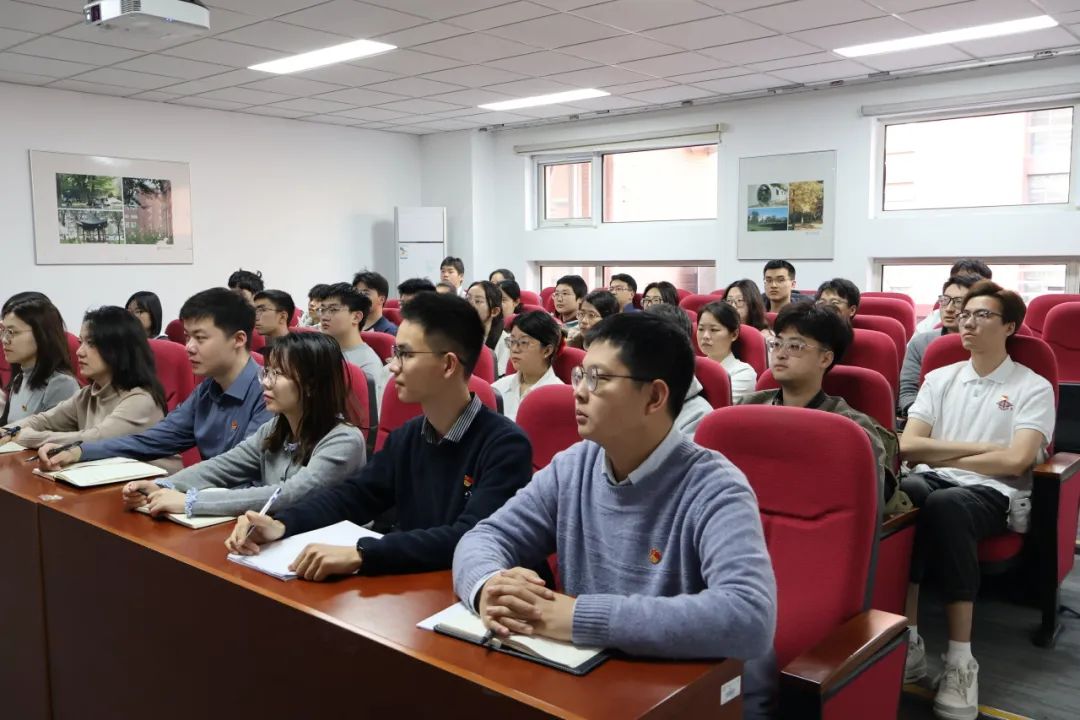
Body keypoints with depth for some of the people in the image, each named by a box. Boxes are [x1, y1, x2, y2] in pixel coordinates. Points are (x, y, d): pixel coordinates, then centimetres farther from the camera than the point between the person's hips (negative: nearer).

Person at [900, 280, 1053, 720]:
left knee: (947, 503, -40)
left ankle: (960, 660, -34)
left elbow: (1016, 460, -8)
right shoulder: (939, 379, 17)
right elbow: (907, 446, 5)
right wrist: (978, 448, -2)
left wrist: (942, 455, -2)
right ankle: (907, 641, -31)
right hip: (934, 482, 3)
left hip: (994, 495, -3)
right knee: (902, 492, -36)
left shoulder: (1033, 388, 6)